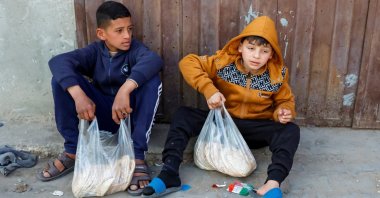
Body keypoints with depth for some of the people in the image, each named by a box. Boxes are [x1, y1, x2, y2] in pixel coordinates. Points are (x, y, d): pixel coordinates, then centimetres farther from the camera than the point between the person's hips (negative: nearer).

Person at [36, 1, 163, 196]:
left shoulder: (134, 48, -11)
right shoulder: (94, 51, -5)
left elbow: (154, 59, -36)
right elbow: (58, 61, -24)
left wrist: (125, 90, -50)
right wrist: (79, 95, -42)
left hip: (130, 113, -2)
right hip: (102, 114, 2)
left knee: (152, 78, -29)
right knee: (62, 78, -15)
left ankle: (137, 155, -26)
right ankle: (73, 151, -8)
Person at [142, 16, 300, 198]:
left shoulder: (277, 76, -11)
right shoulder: (224, 62, -14)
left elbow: (285, 100, 5)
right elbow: (188, 62, -18)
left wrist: (284, 111, -21)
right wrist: (209, 89, -30)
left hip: (256, 128, 0)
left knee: (291, 131, -26)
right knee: (183, 115, -20)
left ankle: (273, 183, -42)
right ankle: (169, 172, -28)